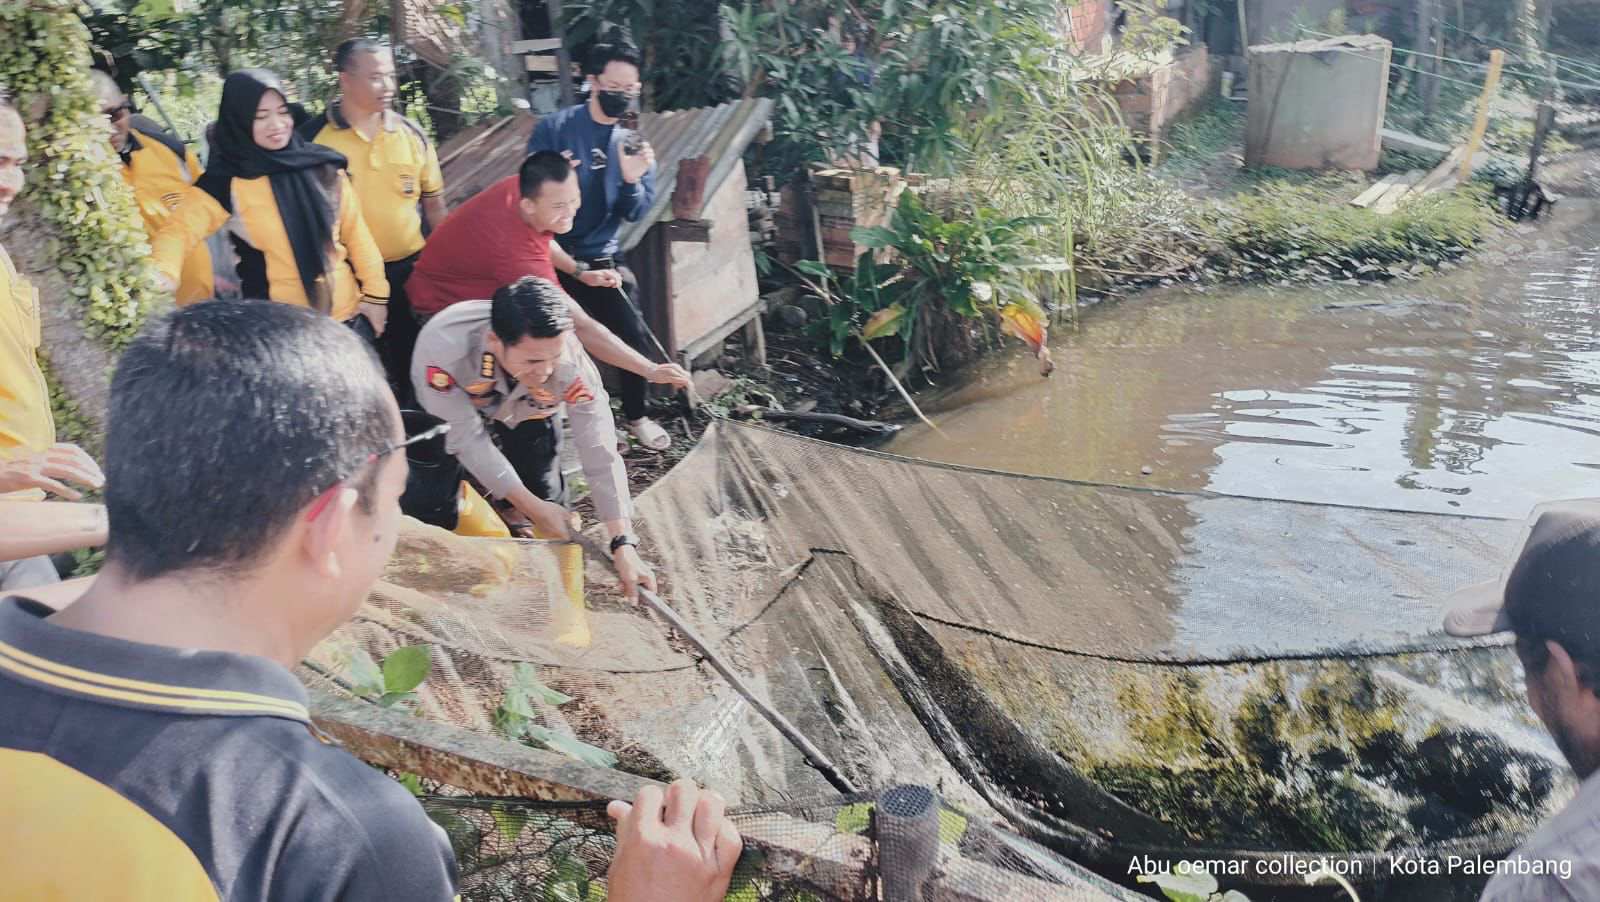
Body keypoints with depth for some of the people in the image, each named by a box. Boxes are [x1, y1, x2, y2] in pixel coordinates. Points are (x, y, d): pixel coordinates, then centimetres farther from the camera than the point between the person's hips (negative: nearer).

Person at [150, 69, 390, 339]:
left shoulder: (322, 165, 0)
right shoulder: (226, 181, -8)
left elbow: (354, 230, 5)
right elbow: (179, 230, -19)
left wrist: (375, 292, 3)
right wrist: (162, 277, -39)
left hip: (348, 314, 3)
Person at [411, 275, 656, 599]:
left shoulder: (570, 360, -38)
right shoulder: (442, 345, -42)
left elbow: (602, 456, -33)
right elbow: (466, 436, -30)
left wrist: (624, 547, -38)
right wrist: (531, 506, -28)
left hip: (528, 417, 1)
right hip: (448, 414, -1)